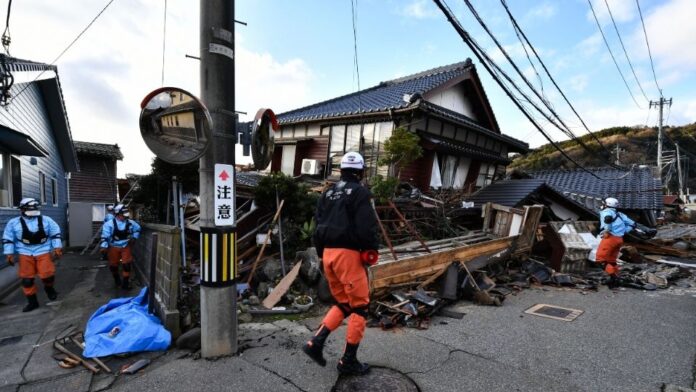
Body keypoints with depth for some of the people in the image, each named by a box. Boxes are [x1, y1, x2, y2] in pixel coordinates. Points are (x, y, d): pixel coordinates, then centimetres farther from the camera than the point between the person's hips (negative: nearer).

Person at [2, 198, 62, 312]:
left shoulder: (46, 220, 1)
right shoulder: (14, 223, 1)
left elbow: (56, 234, 6)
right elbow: (7, 239, 7)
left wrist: (57, 248, 1)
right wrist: (9, 254, 3)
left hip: (43, 252, -1)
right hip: (25, 254, 1)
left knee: (47, 274, -13)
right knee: (27, 279, 5)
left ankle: (49, 288, 21)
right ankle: (32, 302, 18)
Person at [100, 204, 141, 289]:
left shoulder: (130, 223, -4)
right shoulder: (109, 224, -14)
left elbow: (138, 229, 14)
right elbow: (105, 236, -18)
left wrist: (134, 237, 6)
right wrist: (104, 246, -27)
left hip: (126, 247, 1)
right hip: (114, 247, -1)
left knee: (127, 264, -5)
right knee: (113, 265, 11)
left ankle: (125, 283, 6)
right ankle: (117, 280, 38)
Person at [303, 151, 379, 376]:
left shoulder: (328, 193, 15)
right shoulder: (360, 193, -6)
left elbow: (318, 225, 14)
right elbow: (366, 227, -16)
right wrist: (372, 249, -1)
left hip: (328, 253, 7)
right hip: (348, 254, -7)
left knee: (343, 304, 19)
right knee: (359, 306, 6)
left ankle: (315, 343, 11)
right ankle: (349, 361, 14)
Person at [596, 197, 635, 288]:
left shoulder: (606, 211, -2)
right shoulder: (620, 214, 22)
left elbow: (608, 218, -27)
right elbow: (632, 224, 23)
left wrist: (607, 230, -16)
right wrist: (623, 232, 19)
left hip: (610, 237, -8)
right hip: (619, 239, 8)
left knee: (601, 258, -4)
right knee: (611, 260, 18)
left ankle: (613, 276, -12)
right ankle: (615, 279, 20)